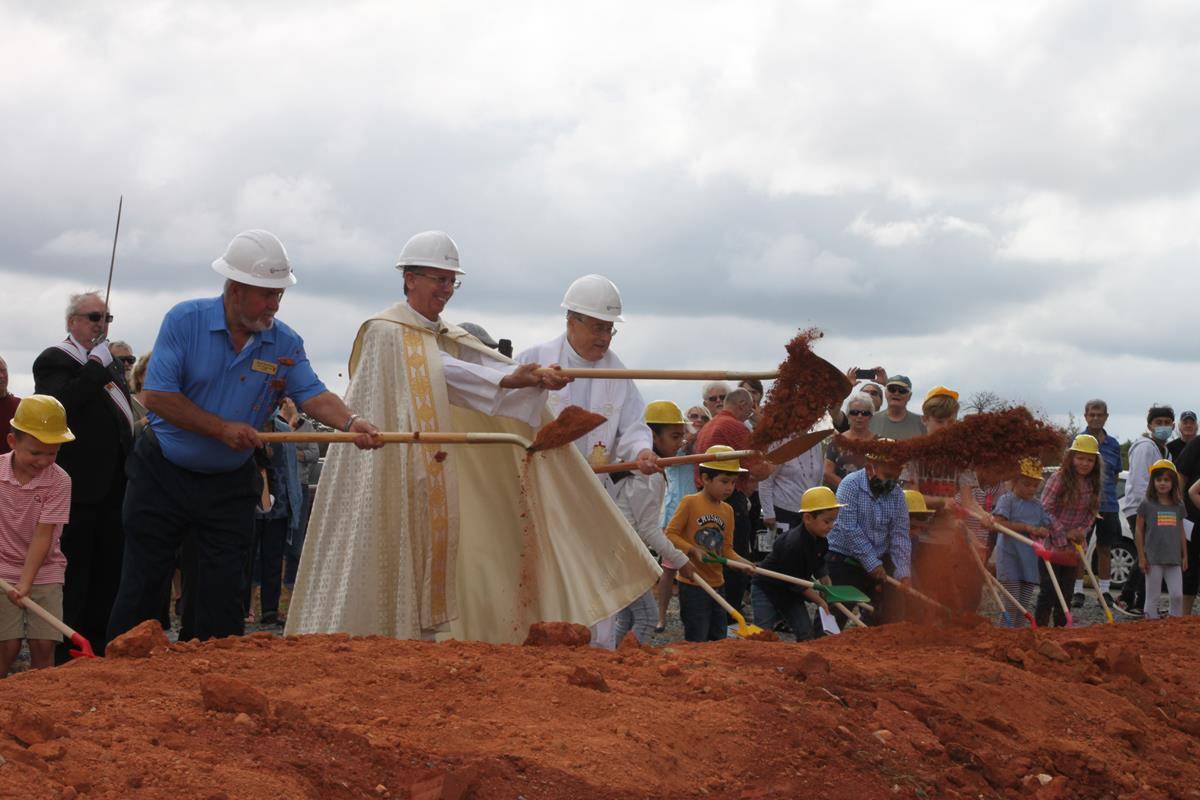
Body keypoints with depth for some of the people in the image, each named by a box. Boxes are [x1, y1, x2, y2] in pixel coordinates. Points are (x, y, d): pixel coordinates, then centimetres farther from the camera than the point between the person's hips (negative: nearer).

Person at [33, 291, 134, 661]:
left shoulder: (111, 363, 19)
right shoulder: (54, 360, -7)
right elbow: (63, 403, -25)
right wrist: (96, 366, -19)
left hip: (113, 488, 8)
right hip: (79, 489, -8)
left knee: (107, 574, 11)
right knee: (75, 573, -4)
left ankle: (97, 648, 18)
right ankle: (65, 657, 1)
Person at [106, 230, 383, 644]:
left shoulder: (286, 344, -4)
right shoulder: (185, 320, -12)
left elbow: (315, 395, -13)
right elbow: (156, 395, -16)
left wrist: (350, 422, -35)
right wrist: (222, 428, -21)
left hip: (229, 485, 2)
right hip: (163, 474, -2)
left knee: (222, 593, 4)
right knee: (142, 582, 2)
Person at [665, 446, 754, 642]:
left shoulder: (727, 510, 10)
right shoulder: (690, 503, -9)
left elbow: (726, 549, 13)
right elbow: (670, 534, -11)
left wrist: (741, 562, -6)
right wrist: (693, 550, -23)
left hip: (716, 584, 7)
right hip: (692, 584, -7)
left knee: (719, 639, 12)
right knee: (697, 641, -5)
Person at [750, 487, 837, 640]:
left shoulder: (820, 541, -5)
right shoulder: (793, 543, -32)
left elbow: (819, 569, 11)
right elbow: (794, 582, -27)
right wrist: (819, 600, -23)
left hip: (790, 593, 8)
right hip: (766, 589, -8)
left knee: (806, 632, 4)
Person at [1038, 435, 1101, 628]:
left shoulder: (1093, 485, 4)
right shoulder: (1059, 479, -14)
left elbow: (1092, 512, 11)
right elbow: (1045, 509, -16)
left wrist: (1081, 530, -7)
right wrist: (1063, 534, -17)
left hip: (1073, 547, 6)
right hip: (1052, 544, -6)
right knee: (1048, 590, -5)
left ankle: (1061, 628, 20)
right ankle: (1040, 628, 0)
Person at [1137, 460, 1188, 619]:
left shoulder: (1178, 506, 9)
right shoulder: (1147, 504, -3)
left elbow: (1181, 532, 15)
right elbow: (1139, 531, -1)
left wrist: (1184, 556, 13)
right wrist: (1141, 556, -5)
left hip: (1174, 559, 3)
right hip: (1153, 558, -3)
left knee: (1177, 595, -3)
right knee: (1153, 596, 2)